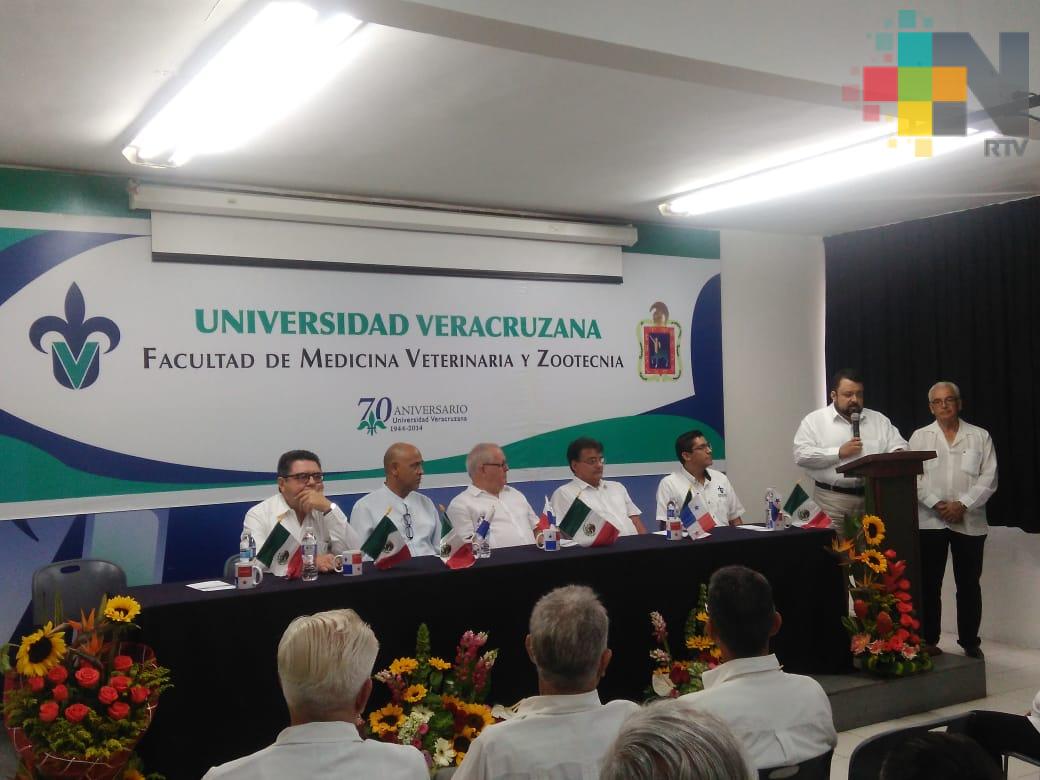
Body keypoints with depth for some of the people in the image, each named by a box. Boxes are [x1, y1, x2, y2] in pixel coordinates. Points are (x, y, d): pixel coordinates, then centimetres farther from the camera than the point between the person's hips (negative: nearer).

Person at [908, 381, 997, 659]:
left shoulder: (980, 436, 7)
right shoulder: (920, 436, 8)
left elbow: (988, 478, -1)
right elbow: (913, 477, -1)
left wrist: (962, 505, -12)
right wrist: (936, 504, -13)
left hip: (970, 521, 0)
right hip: (930, 520, 0)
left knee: (969, 584, 6)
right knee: (929, 584, 3)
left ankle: (970, 642, 17)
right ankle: (928, 640, 11)